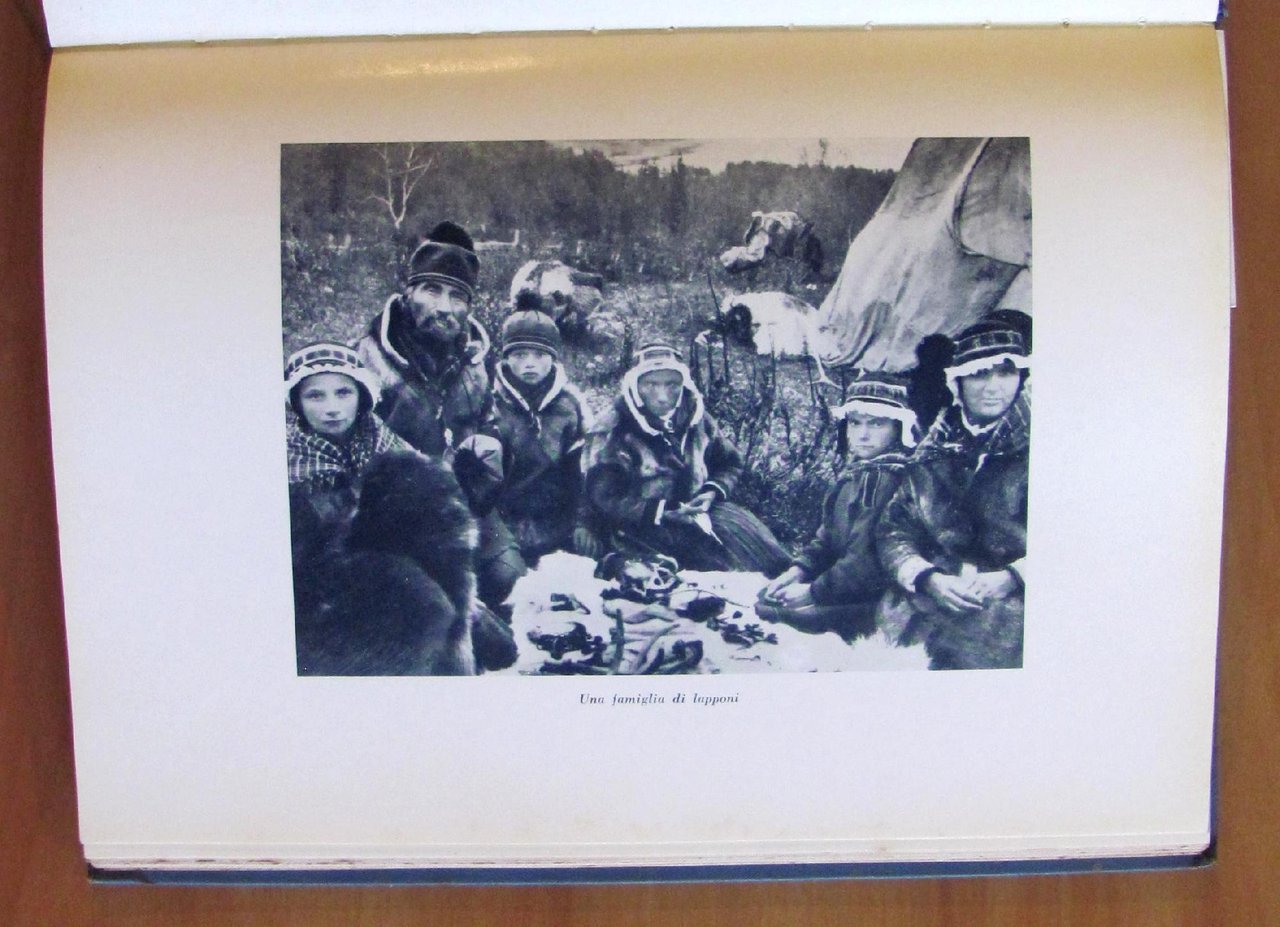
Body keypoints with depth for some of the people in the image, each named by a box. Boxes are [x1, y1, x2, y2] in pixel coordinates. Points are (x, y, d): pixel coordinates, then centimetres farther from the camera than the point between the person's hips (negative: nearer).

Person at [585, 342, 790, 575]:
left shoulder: (694, 416, 5)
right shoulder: (615, 433, -10)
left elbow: (730, 463, 16)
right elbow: (604, 500, -14)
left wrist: (712, 492, -7)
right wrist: (664, 513, -22)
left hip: (696, 510, 5)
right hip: (644, 522, -5)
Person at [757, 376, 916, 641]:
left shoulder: (902, 480, -18)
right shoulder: (852, 478, 15)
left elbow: (876, 561, -25)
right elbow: (826, 540, 19)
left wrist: (813, 591, -19)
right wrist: (797, 571, -1)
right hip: (843, 590, 10)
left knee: (780, 615, -22)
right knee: (765, 598, 7)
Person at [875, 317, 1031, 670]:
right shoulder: (935, 452, 14)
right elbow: (893, 531, 11)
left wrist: (1012, 577, -15)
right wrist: (927, 578, -9)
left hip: (1015, 603, -2)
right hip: (931, 600, 2)